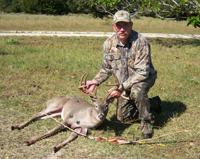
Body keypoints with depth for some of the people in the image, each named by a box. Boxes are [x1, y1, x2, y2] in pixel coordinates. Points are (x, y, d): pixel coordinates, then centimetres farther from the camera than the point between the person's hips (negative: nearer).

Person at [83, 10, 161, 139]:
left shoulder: (141, 42, -27)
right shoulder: (109, 44, -11)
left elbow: (142, 72, -30)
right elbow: (106, 69, 2)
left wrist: (122, 87, -35)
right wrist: (95, 81, -15)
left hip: (144, 78, -5)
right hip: (125, 83, 6)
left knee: (137, 91, -40)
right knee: (122, 117, 9)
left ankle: (147, 122, -13)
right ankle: (154, 102, 31)